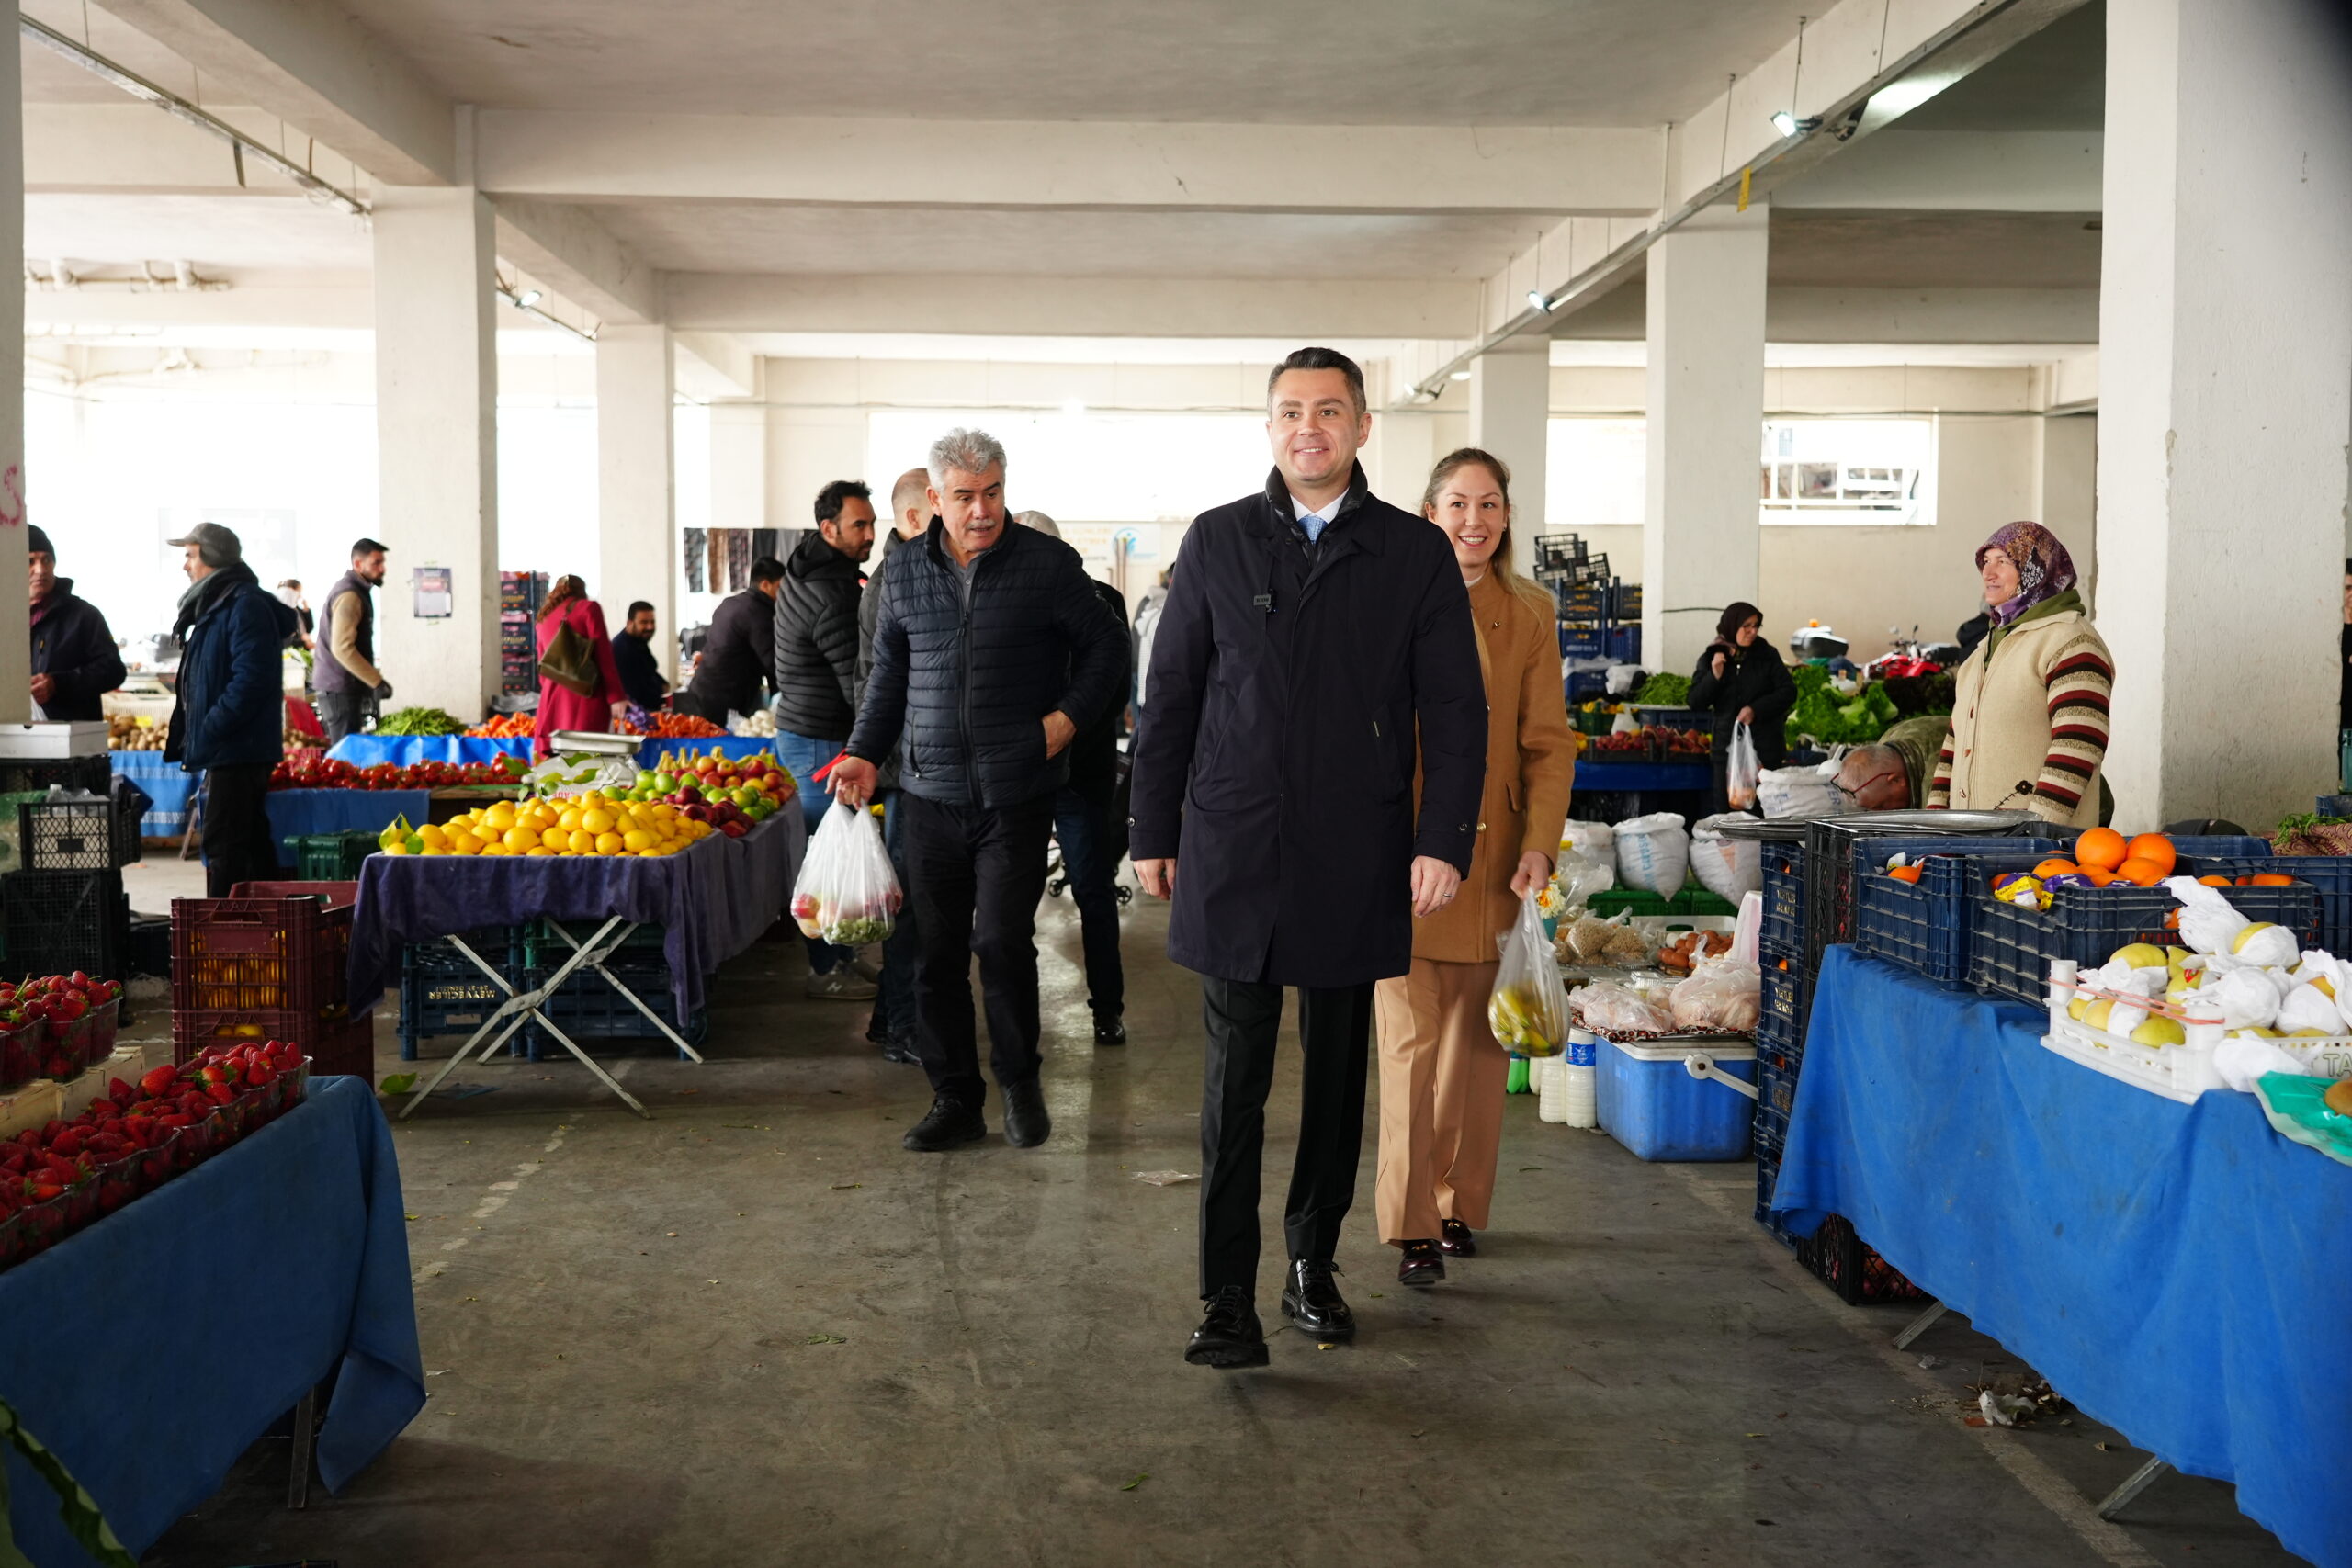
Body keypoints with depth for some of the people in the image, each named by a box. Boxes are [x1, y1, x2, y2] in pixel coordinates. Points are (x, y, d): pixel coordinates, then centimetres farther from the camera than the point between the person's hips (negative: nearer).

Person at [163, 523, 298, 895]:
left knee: (222, 848, -10)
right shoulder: (215, 605, 19)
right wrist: (188, 736, 15)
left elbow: (251, 680, -23)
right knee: (252, 843, 13)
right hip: (232, 752, 11)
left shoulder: (246, 606, -14)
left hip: (236, 751, -11)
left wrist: (206, 733, -20)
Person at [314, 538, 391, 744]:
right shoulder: (349, 596, -17)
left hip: (340, 686, 10)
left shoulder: (355, 590, 16)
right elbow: (342, 648, -25)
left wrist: (373, 678, 20)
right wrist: (377, 681, -24)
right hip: (340, 689, -10)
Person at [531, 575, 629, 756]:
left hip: (552, 700, 5)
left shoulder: (544, 619, 20)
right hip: (585, 698, -5)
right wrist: (616, 697, -8)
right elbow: (603, 654, -4)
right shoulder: (589, 608, 5)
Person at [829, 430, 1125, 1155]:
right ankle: (955, 1098, 18)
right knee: (938, 951, 6)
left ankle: (1019, 1082, 16)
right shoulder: (905, 572, 9)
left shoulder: (1048, 563, -2)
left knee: (1001, 939, -6)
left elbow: (1102, 644, 6)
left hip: (1016, 792, -3)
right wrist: (865, 753, 8)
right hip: (931, 794, 4)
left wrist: (1067, 716, -6)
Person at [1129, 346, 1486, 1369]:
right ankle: (1229, 1305, 4)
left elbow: (1454, 709, 2)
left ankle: (1313, 1266, 27)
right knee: (1235, 1082, -1)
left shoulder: (1415, 553, 4)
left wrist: (1443, 842, -6)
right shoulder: (1217, 542, 6)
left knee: (1338, 1075, 11)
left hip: (1356, 857, 1)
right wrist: (1153, 831, 6)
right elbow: (1170, 696, 8)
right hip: (1234, 852, 0)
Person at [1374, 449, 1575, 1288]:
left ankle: (1460, 1205, 25)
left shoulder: (1531, 613, 6)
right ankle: (1411, 1227, 1)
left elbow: (1549, 741, 6)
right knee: (1411, 1040, -5)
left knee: (1478, 1041, 10)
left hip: (1494, 858, 3)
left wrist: (1540, 844, -6)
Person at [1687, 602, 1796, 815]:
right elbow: (1695, 704, 1)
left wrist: (1756, 709, -14)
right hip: (1727, 746, 2)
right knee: (1725, 809, 0)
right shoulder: (1710, 659, 5)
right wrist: (1714, 676, -13)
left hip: (1765, 747, -2)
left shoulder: (1767, 655, 2)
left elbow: (1788, 692, -1)